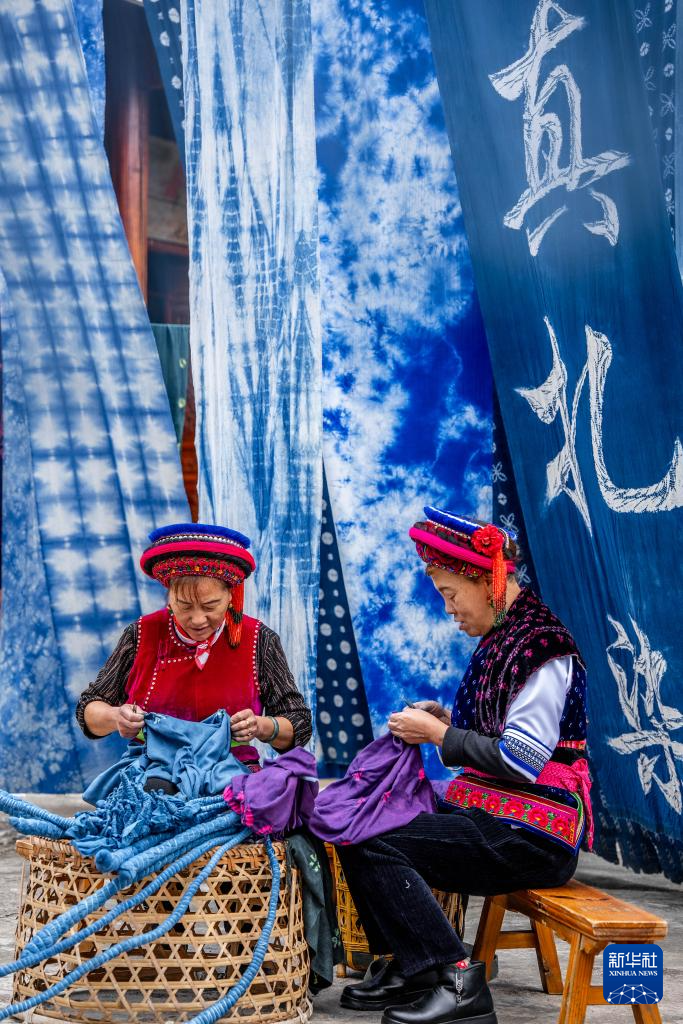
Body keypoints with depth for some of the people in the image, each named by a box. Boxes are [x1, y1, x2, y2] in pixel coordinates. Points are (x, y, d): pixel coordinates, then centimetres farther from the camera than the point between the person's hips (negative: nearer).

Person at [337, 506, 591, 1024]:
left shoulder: (544, 649, -16)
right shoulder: (504, 638, 15)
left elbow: (522, 760, -23)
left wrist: (439, 734, -13)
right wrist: (446, 720, 7)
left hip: (530, 838, -10)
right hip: (493, 815, 10)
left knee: (366, 844, -18)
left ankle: (456, 981, -14)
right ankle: (408, 970, 15)